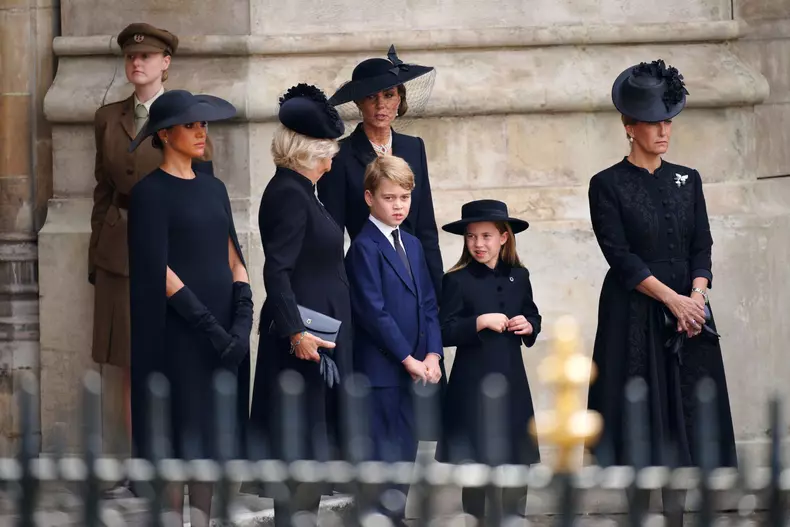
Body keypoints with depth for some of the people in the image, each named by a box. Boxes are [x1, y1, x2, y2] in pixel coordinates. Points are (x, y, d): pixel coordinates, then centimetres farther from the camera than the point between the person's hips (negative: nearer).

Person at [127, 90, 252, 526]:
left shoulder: (212, 187, 14)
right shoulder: (150, 192, -6)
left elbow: (233, 260, 11)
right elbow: (158, 273, -13)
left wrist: (242, 322, -5)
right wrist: (210, 327, -17)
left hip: (221, 333, 6)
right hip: (178, 334, -6)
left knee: (209, 440, 8)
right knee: (178, 441, -5)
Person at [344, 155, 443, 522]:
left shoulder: (412, 245, 15)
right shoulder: (364, 247, -9)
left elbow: (428, 304, 13)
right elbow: (374, 312, -16)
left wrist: (432, 354, -1)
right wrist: (408, 359, -15)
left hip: (412, 368, 8)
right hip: (380, 368, -8)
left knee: (405, 453, 11)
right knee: (382, 456, -5)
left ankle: (395, 515, 17)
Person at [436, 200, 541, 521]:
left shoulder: (518, 277, 7)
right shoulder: (457, 281, -7)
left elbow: (533, 316, 17)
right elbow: (444, 332, -12)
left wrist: (529, 326, -4)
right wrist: (480, 322, -22)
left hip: (511, 379, 4)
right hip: (473, 382, -4)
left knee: (516, 454, 10)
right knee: (475, 457, 3)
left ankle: (512, 514, 22)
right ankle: (476, 515, 14)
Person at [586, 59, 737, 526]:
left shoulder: (688, 181, 10)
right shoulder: (608, 185, -3)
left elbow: (702, 248, 7)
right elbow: (620, 256, -10)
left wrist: (697, 297, -11)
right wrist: (672, 299, -16)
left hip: (689, 312, 4)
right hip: (633, 318, -4)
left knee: (685, 416, 3)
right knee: (639, 415, -5)